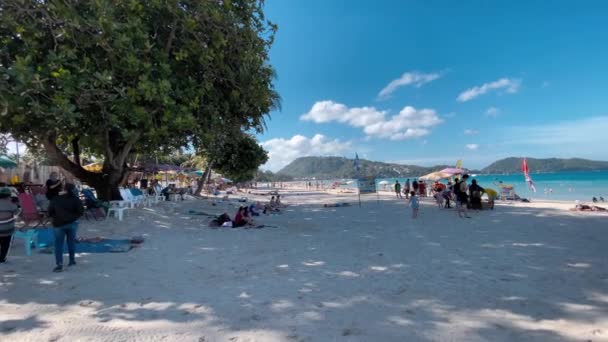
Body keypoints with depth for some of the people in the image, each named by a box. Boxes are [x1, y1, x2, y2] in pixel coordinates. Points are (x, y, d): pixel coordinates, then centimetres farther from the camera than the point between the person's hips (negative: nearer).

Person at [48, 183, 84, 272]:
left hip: (59, 224, -1)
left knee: (58, 245, 2)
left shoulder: (55, 199, -3)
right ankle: (72, 260, 22)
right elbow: (81, 211, -8)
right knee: (71, 241, 14)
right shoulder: (74, 199, -5)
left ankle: (59, 265, -5)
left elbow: (50, 212, 2)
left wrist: (56, 217, 19)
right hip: (72, 223, 1)